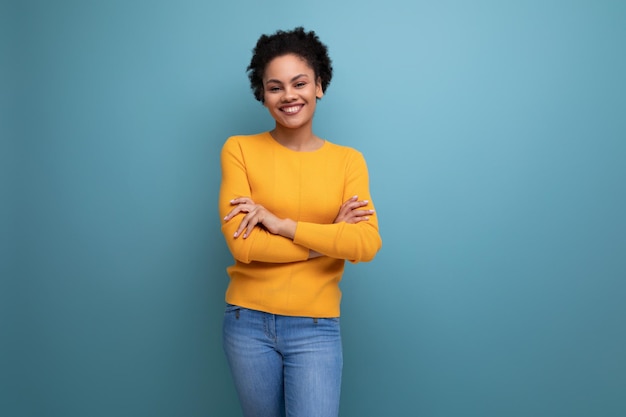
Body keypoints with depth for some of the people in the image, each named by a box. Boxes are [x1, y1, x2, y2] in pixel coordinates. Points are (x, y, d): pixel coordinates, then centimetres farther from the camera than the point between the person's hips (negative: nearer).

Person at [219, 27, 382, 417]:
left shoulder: (348, 160, 0)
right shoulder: (240, 150, -4)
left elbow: (367, 244, -13)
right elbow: (240, 241, -14)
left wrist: (281, 224, -17)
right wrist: (330, 238, -12)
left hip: (316, 328, 0)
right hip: (248, 322, 1)